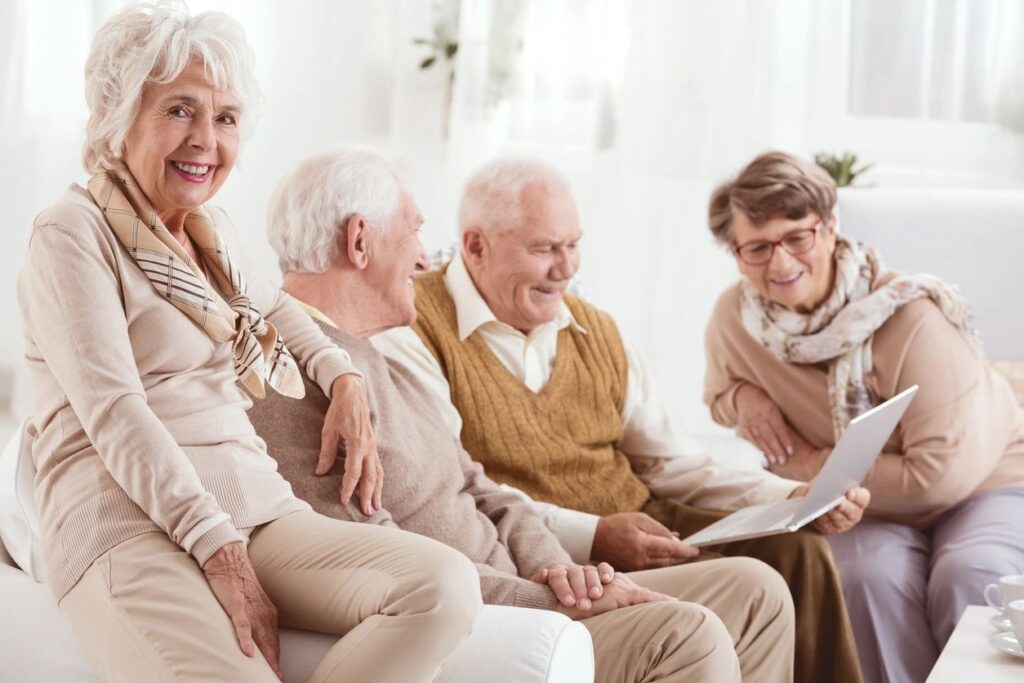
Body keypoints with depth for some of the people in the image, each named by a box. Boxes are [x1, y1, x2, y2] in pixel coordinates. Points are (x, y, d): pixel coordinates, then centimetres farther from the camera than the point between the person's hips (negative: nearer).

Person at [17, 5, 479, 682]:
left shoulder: (208, 234, 21)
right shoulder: (73, 234, -1)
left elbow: (268, 303, 42)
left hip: (261, 507, 8)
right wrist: (219, 551, -20)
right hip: (129, 524, -7)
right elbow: (113, 410, -12)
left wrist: (345, 378, 20)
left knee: (447, 583, -21)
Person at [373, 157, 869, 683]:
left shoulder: (596, 330, 17)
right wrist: (589, 537, -24)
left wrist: (797, 499, -1)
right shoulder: (413, 331, -5)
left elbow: (673, 467, 14)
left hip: (641, 525, 7)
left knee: (795, 551, -16)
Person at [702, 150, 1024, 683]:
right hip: (875, 506, 3)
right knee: (870, 575, -31)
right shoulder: (734, 317, -9)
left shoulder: (910, 318, -24)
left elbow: (942, 472, -25)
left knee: (966, 580, -33)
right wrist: (743, 397, -12)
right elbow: (720, 394, 13)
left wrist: (815, 464, -19)